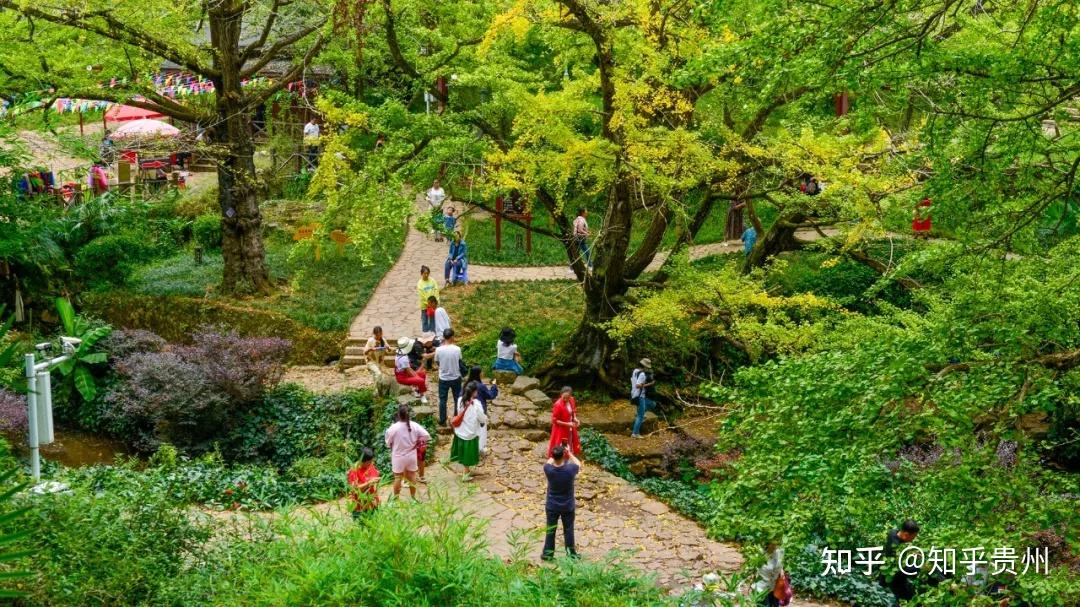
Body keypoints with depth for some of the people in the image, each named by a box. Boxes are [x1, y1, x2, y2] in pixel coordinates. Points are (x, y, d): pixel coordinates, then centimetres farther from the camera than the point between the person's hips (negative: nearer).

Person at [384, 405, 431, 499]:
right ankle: (413, 497, 29)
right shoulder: (414, 426, -12)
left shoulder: (393, 428, -19)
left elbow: (388, 443, -9)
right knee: (412, 477, 17)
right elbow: (427, 436, -13)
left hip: (398, 457, -2)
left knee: (398, 478, 12)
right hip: (411, 456, 2)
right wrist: (416, 444, -2)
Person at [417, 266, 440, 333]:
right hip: (424, 305, -2)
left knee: (433, 319, 9)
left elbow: (436, 290, -3)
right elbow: (422, 295, -13)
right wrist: (428, 304, -18)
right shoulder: (420, 283, -10)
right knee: (425, 320, 7)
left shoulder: (432, 280, -1)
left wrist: (435, 301, -12)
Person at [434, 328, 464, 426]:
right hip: (456, 378, 0)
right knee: (457, 399, 17)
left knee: (442, 400, 14)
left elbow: (437, 362, 0)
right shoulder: (457, 349, -16)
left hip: (443, 378, 0)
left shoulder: (439, 349, -16)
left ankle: (442, 421, 20)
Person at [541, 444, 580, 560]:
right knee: (568, 530, 15)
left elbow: (549, 461, 5)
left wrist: (556, 454, 11)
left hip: (552, 506, 1)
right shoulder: (570, 469, -25)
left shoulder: (548, 469, -22)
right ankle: (571, 554, 26)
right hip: (568, 506, -1)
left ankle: (548, 553, 27)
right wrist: (569, 453, 10)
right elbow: (578, 464, 0)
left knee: (550, 530, 16)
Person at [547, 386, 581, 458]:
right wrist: (567, 424, -25)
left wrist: (575, 419, -6)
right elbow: (555, 420, -20)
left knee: (569, 449, 20)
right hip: (560, 430, -7)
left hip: (570, 429, 7)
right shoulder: (558, 405, -27)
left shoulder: (571, 401, -6)